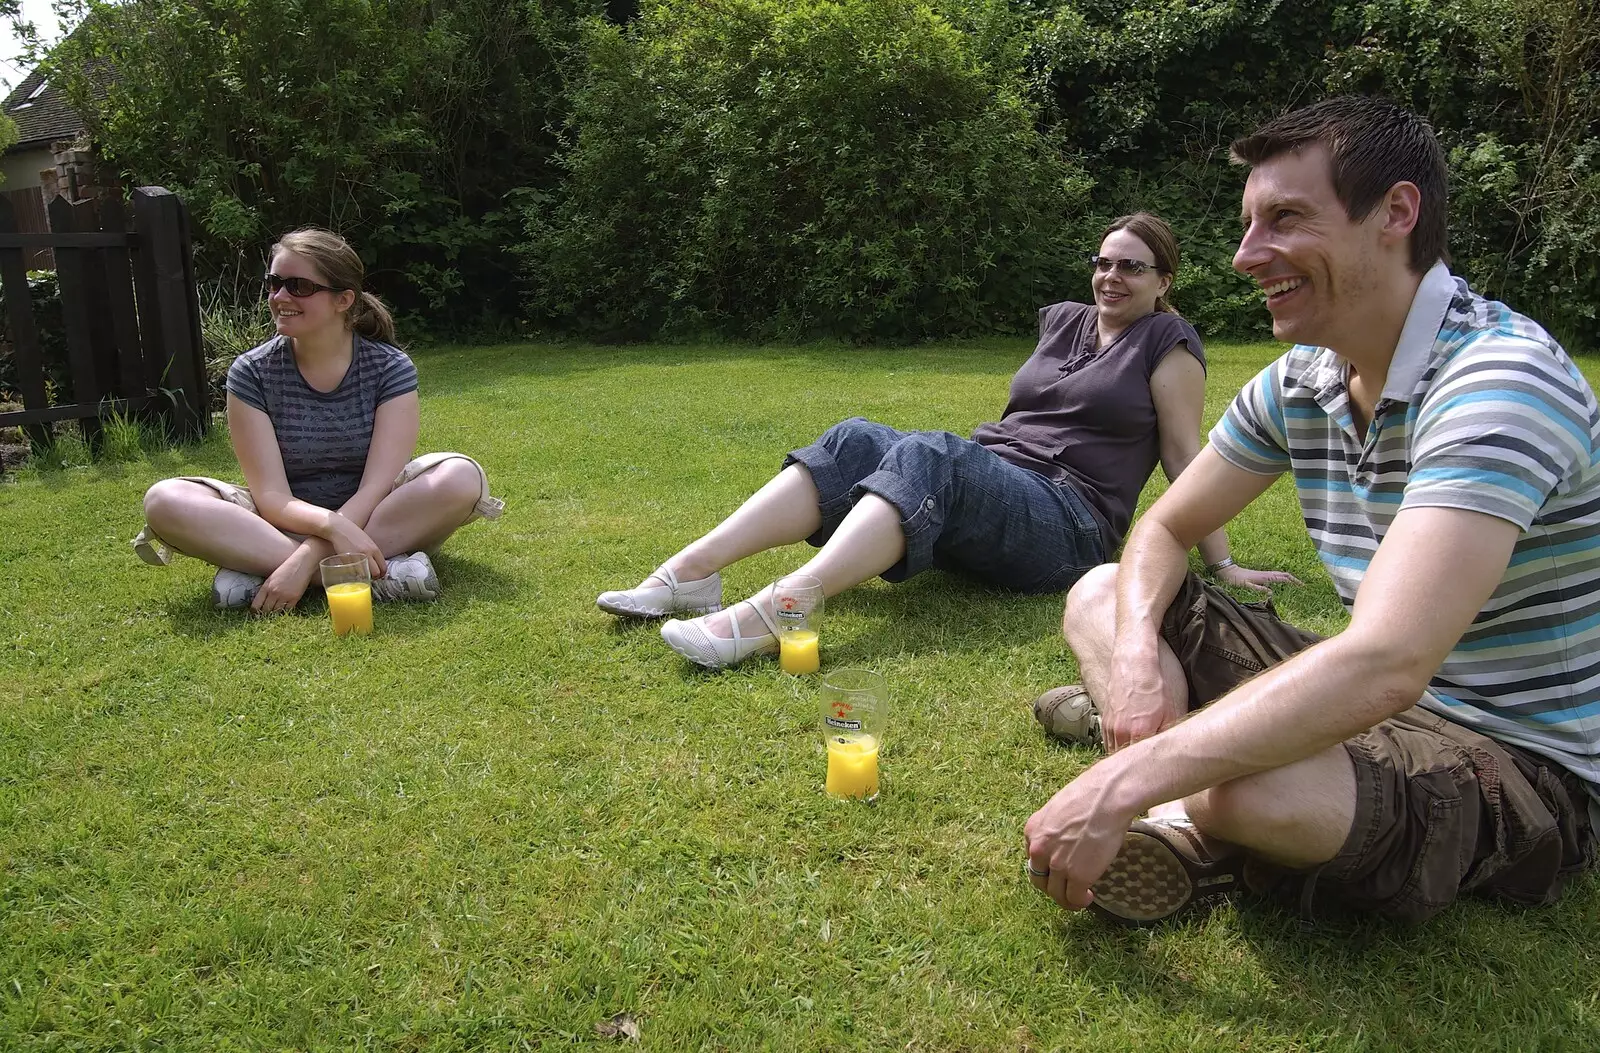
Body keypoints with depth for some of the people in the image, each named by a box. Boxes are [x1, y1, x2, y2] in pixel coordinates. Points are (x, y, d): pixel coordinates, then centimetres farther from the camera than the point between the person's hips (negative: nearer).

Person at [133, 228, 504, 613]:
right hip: (288, 524, 1)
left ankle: (257, 565, -29)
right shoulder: (251, 374, -8)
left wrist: (307, 557, -32)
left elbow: (376, 487, -18)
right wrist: (331, 524, -37)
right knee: (166, 501, -26)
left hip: (375, 519, 0)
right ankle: (378, 573, -35)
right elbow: (272, 497, -15)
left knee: (462, 476, -29)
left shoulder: (390, 368, -10)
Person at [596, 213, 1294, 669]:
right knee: (856, 440, -19)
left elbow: (1184, 455, 0)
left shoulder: (1165, 340, 3)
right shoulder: (1062, 321, 21)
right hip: (983, 488, 7)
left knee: (928, 456, -35)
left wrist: (1222, 564, -3)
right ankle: (693, 570, -34)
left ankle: (771, 613, -54)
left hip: (1068, 525, -6)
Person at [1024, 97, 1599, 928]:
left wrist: (1122, 784, -38)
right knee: (1100, 597, 5)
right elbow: (1164, 530, 8)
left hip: (1520, 763, -8)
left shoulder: (1498, 378, -25)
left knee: (1245, 788, -38)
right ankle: (1189, 827, -15)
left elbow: (1384, 665, -37)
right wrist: (1138, 647, -16)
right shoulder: (1299, 380, 1)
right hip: (1375, 706, 8)